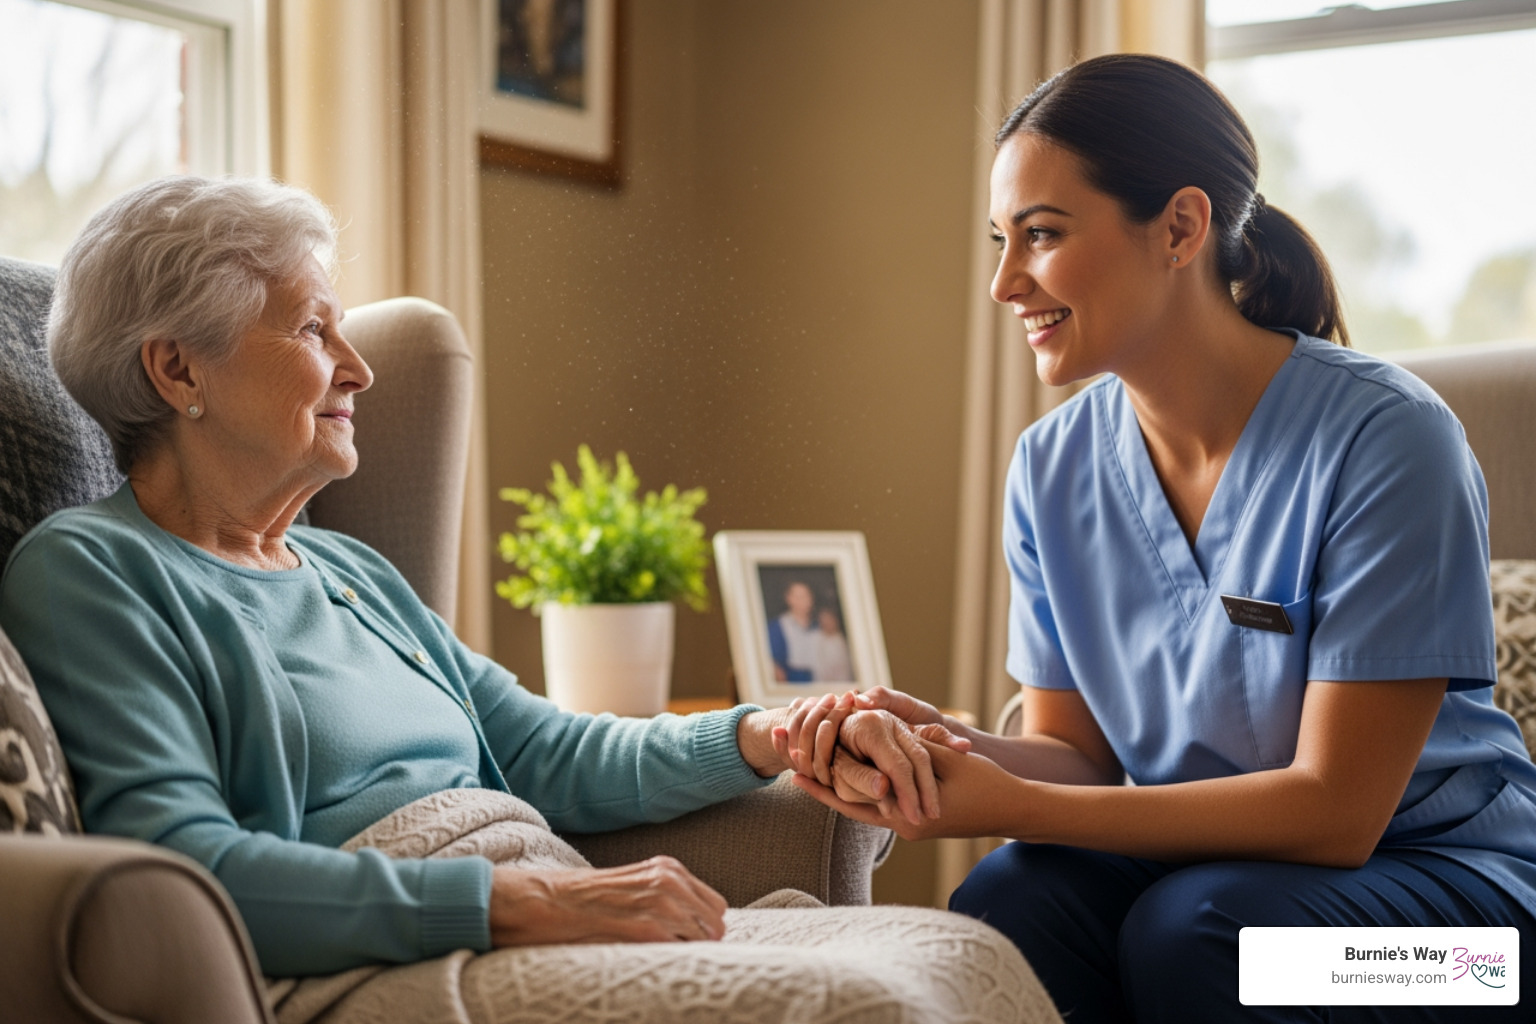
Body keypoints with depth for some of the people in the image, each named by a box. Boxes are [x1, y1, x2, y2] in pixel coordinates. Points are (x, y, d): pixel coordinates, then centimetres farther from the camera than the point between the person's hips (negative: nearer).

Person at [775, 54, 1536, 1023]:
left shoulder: (1386, 437, -19)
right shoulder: (1052, 467, -1)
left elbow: (1333, 809, -19)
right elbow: (1079, 753, 2)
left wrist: (1009, 806, -26)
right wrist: (936, 739, -21)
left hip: (1444, 871, -3)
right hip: (1197, 857, 4)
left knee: (1188, 929, -32)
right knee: (1002, 906, -27)